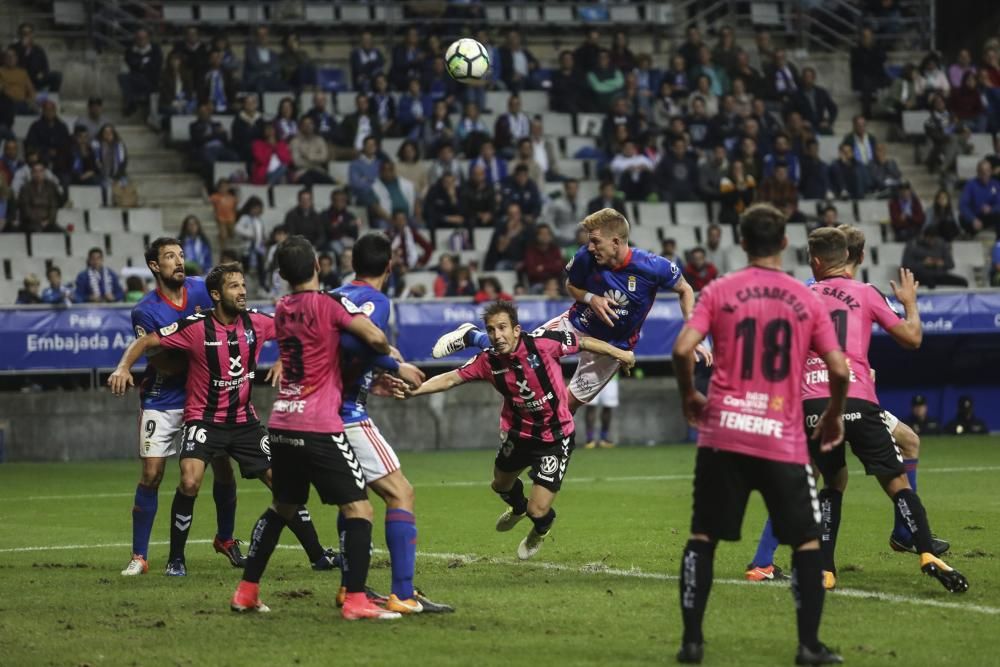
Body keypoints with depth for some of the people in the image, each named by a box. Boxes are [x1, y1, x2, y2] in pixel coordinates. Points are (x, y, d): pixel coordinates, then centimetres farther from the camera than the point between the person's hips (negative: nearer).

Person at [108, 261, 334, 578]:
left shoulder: (256, 322, -5)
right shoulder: (196, 327, -16)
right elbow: (145, 341, -11)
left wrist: (283, 361, -4)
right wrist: (124, 367, -27)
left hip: (244, 418, 4)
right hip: (204, 418, -4)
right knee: (190, 482, -25)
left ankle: (317, 556, 12)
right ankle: (175, 560, -7)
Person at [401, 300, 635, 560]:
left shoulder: (543, 342, -27)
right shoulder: (488, 361, -16)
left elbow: (584, 342, -13)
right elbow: (450, 379, -15)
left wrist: (619, 354, -2)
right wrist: (413, 390, -29)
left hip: (556, 438, -5)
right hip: (519, 433, 5)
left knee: (538, 511, -6)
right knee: (501, 485, 28)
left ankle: (542, 527, 33)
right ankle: (518, 508, 66)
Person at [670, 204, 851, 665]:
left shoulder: (719, 291, 2)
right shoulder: (806, 300, 4)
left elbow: (683, 349, -9)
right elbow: (839, 370, 0)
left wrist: (689, 395, 9)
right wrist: (833, 416, 17)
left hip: (723, 435, 0)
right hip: (783, 438, 0)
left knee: (703, 537, 10)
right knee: (807, 541, 10)